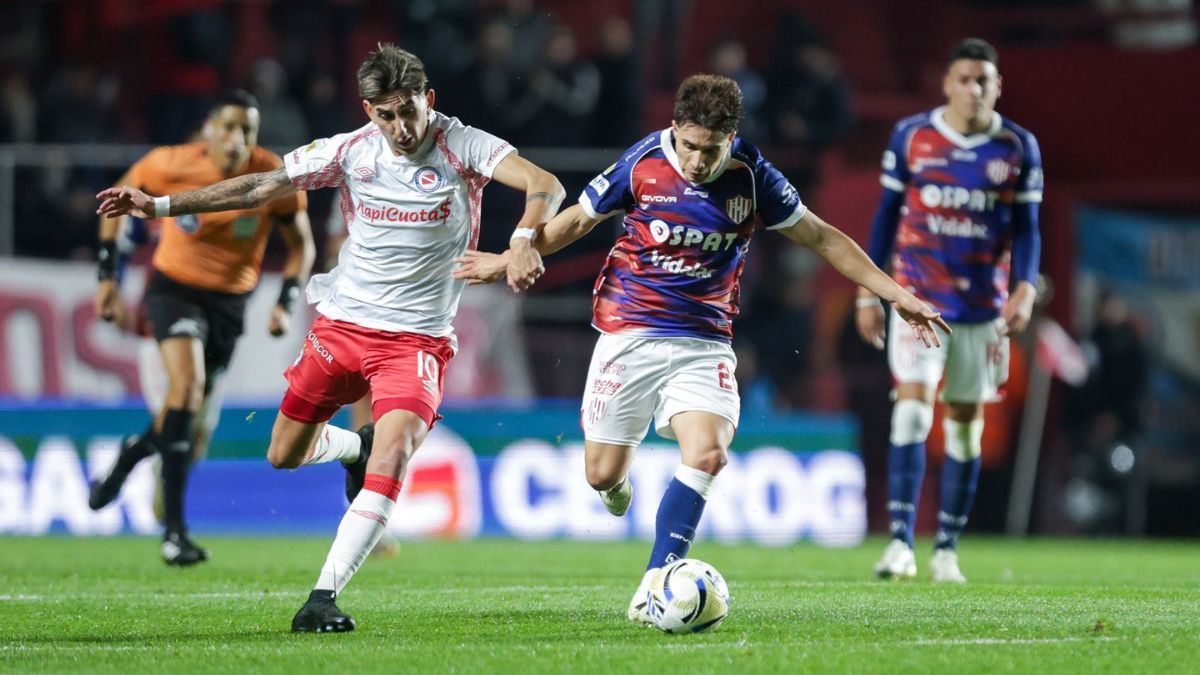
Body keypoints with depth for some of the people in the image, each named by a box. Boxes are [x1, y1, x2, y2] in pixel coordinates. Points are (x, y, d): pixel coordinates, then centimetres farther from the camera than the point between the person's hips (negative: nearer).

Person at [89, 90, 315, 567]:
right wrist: (108, 274, -2)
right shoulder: (172, 165, -18)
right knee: (188, 384, -27)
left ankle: (133, 452, 45)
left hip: (230, 300, 3)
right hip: (174, 287, -3)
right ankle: (174, 528, -25)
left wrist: (287, 301, -12)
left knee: (196, 426, 7)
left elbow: (301, 244, 2)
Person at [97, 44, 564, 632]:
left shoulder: (463, 147, -12)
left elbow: (544, 185, -24)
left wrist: (523, 240, -45)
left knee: (391, 458, -24)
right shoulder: (350, 152, -4)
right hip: (343, 321, 4)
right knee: (284, 455, 10)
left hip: (418, 337, -4)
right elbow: (261, 186, 2)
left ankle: (324, 596, -23)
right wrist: (160, 205, -2)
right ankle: (357, 447, 43)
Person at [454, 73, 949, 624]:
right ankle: (619, 485, 39)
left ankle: (654, 586, -18)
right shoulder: (642, 165, -8)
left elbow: (821, 237, 6)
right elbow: (578, 219, 9)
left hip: (705, 343, 0)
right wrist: (509, 259, 16)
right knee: (602, 474, -1)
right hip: (629, 331, 0)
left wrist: (895, 294, 5)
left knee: (708, 454, -23)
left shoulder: (753, 179, -6)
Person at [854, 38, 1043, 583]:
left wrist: (1025, 287, -11)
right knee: (913, 408, -16)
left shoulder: (1018, 148, 2)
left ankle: (947, 549, 16)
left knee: (965, 425, 6)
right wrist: (867, 293, 5)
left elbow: (1026, 227, 6)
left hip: (983, 307, 2)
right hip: (919, 299, -2)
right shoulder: (911, 136, 0)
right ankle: (901, 542, -18)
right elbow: (886, 214, 7)